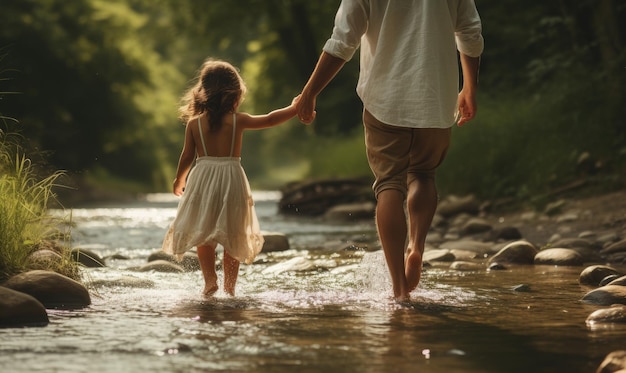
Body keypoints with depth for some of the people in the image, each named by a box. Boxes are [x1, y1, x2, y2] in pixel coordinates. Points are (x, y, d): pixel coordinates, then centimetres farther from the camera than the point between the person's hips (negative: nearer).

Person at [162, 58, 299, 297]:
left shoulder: (194, 123, -2)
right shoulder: (238, 121, -5)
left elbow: (187, 156, 3)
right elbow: (270, 120, 1)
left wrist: (179, 180, 19)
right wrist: (293, 109, 14)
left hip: (203, 181, 0)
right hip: (232, 181, 0)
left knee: (202, 234, 13)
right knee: (233, 237, 11)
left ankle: (210, 280, 1)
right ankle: (230, 286, 12)